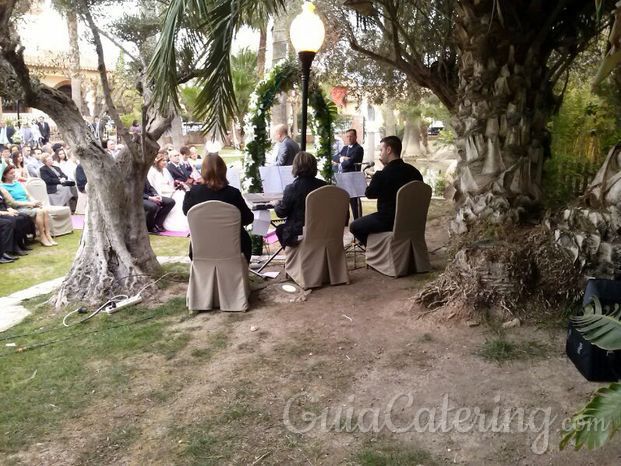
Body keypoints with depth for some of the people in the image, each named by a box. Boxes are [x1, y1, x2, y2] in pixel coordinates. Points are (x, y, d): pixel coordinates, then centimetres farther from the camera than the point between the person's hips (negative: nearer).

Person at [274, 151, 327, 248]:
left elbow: (281, 213, -10)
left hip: (298, 233, -5)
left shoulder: (292, 188, -19)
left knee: (280, 229, 23)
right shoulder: (323, 185, -6)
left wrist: (276, 204, 14)